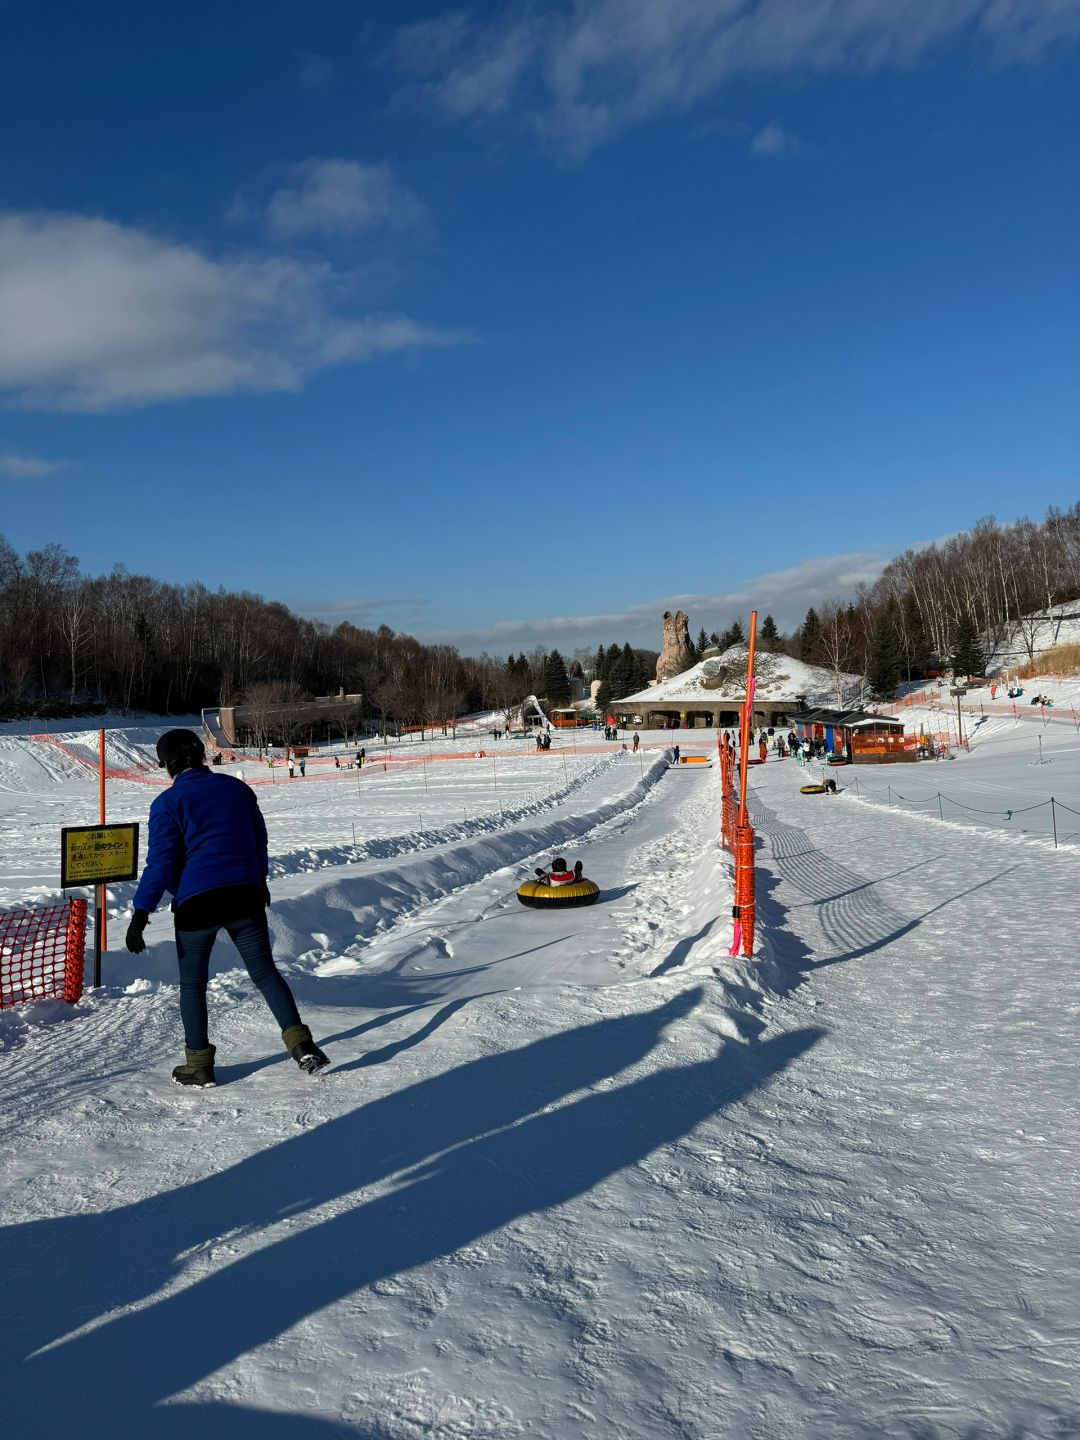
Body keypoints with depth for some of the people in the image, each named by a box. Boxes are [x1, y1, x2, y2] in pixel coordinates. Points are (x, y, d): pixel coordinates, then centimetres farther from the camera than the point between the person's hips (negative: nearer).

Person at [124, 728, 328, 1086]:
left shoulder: (168, 802, -4)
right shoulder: (236, 788, 9)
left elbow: (161, 862, -10)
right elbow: (259, 840, 19)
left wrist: (141, 912, -7)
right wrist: (259, 879, 35)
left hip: (196, 902, -3)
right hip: (245, 895, 4)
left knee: (192, 983, 12)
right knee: (265, 971, 11)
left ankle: (199, 1062, 17)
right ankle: (299, 1041, 1)